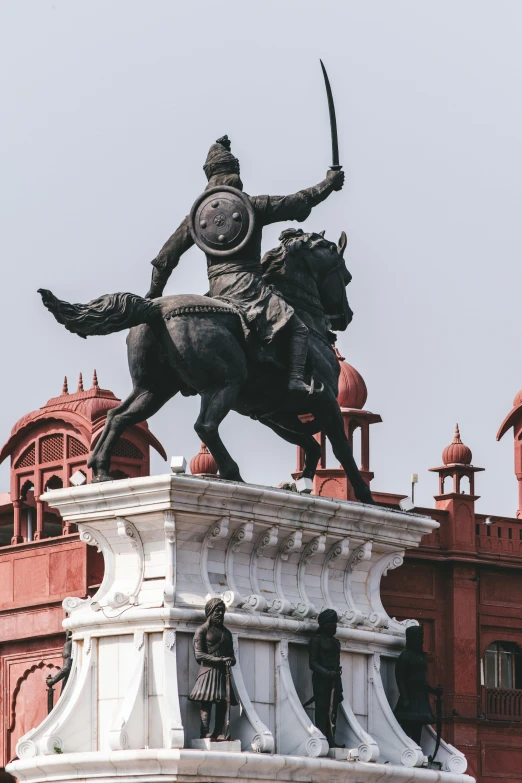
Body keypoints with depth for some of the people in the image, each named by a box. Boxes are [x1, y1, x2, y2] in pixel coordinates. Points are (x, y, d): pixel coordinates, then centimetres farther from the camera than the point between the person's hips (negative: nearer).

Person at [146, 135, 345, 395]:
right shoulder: (254, 206, 2)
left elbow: (167, 255, 16)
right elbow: (298, 203, 8)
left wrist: (154, 293, 25)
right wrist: (329, 183, 23)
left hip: (216, 290, 5)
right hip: (248, 283, -4)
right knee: (298, 330, -5)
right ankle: (296, 378, -27)